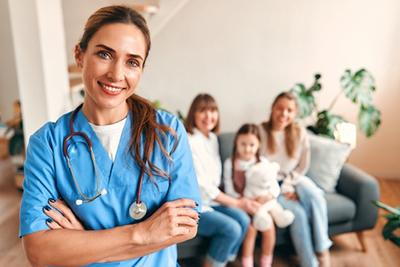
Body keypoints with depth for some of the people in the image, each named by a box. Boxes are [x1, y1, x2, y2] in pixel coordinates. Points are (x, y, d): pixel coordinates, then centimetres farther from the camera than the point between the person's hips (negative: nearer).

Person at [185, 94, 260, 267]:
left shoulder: (213, 138, 8)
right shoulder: (189, 142, -17)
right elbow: (202, 185, -18)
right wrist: (237, 203, -13)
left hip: (211, 200, 7)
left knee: (243, 220, -12)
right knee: (232, 229, -20)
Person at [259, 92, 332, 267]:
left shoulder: (300, 133, 0)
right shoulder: (260, 132, -12)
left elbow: (302, 166, 7)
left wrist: (288, 185, -9)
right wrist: (282, 189, -16)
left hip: (293, 180, 4)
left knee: (315, 195, -26)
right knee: (298, 212, -24)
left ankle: (322, 250, -15)